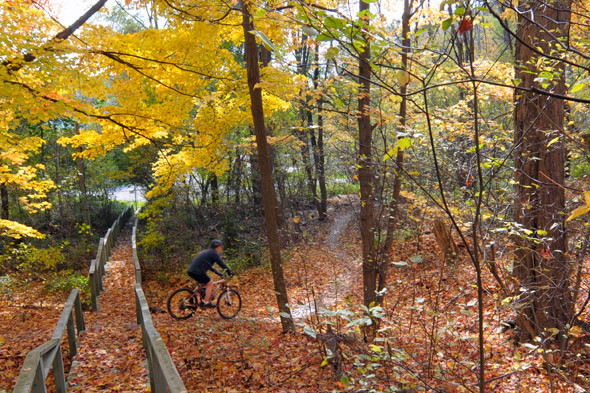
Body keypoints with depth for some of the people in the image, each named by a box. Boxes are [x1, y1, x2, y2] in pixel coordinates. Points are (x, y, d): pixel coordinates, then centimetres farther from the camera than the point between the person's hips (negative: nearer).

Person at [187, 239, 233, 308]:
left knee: (204, 284, 22)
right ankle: (206, 302, -3)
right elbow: (221, 264, -5)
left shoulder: (207, 252, 26)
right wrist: (229, 272, 3)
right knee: (210, 283, -2)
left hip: (191, 270, 10)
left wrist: (218, 273, 33)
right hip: (197, 271, -10)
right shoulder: (214, 253, -3)